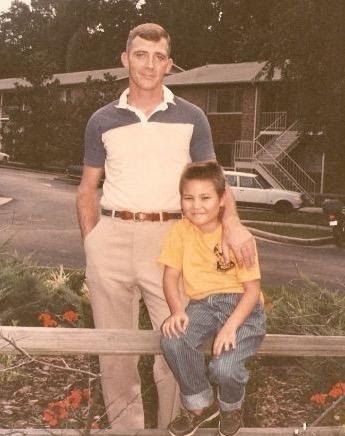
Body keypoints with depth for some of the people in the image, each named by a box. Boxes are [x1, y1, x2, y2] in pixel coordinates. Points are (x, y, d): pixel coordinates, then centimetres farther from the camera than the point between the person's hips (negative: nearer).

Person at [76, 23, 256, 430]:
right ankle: (124, 426, 26)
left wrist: (231, 221, -16)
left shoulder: (191, 118, 6)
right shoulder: (102, 121, 9)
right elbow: (88, 189, 12)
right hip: (111, 237, 2)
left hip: (169, 238, -1)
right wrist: (90, 245, 2)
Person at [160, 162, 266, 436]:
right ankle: (201, 404, 2)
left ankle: (231, 407, 15)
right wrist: (177, 310, -21)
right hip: (203, 304, 3)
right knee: (172, 341, -28)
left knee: (224, 367, -27)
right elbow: (171, 275, -1)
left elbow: (252, 289, -11)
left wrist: (231, 326, -25)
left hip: (240, 304, -3)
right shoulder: (180, 231, -3)